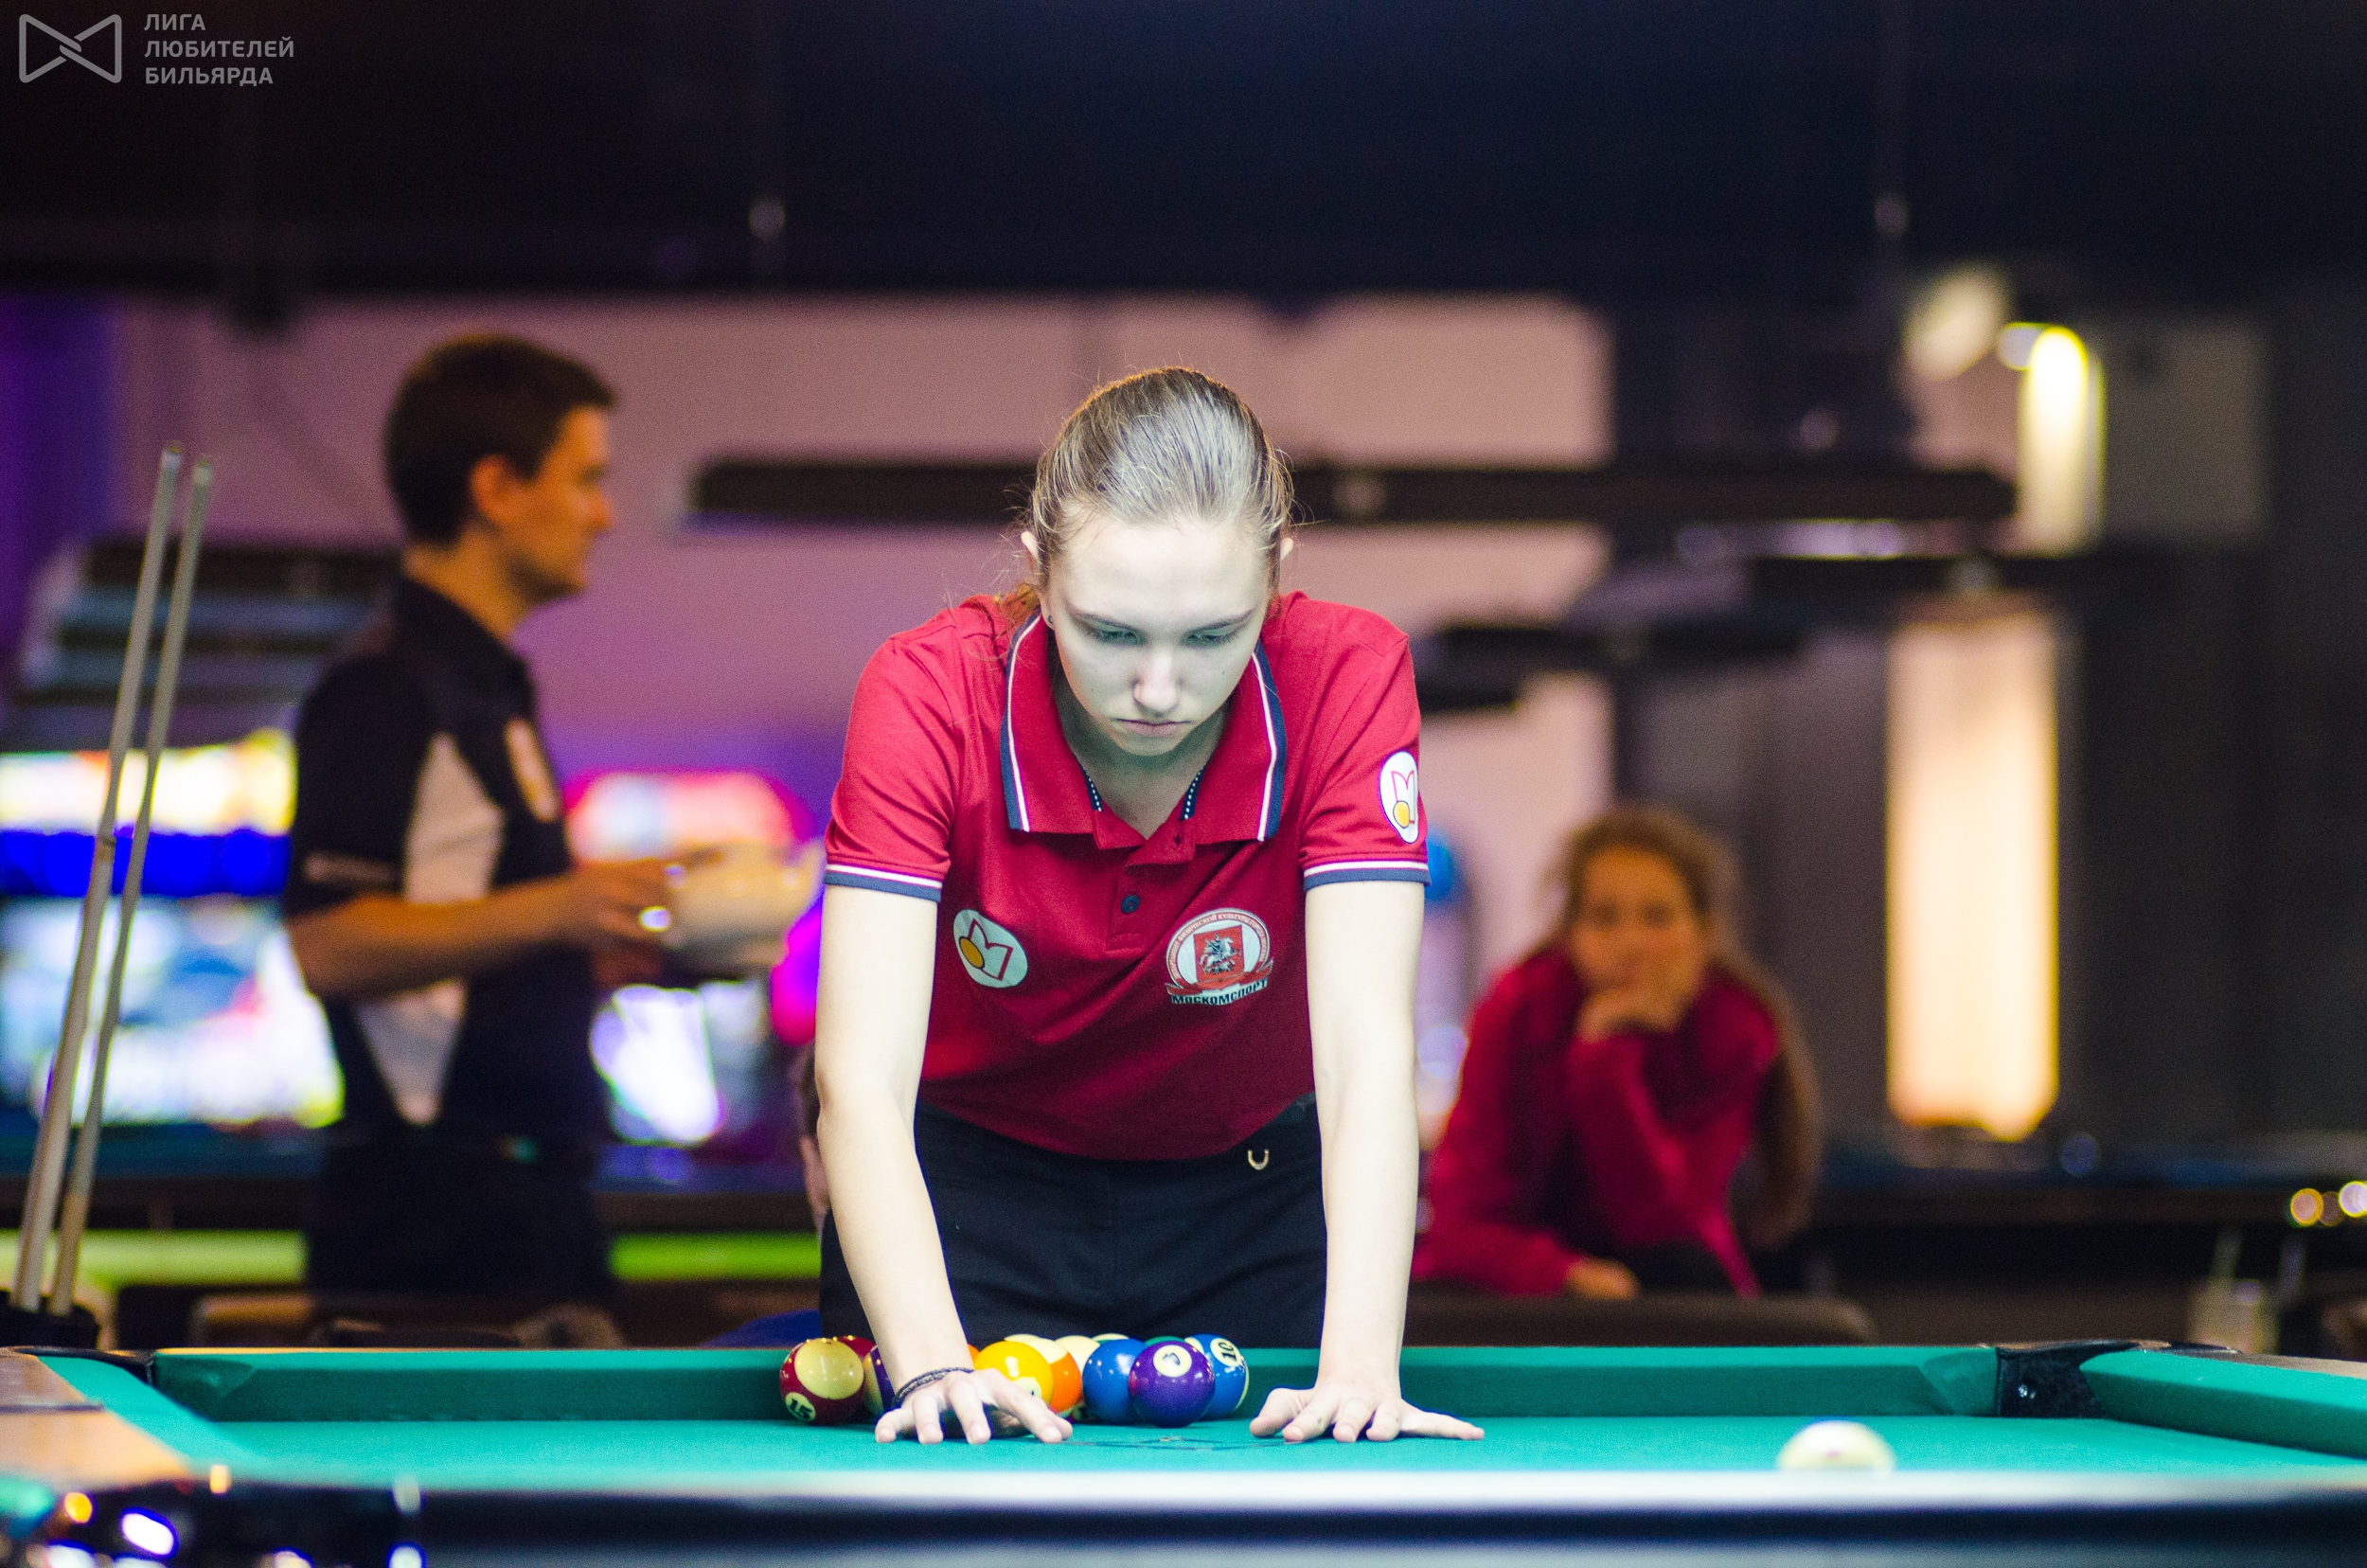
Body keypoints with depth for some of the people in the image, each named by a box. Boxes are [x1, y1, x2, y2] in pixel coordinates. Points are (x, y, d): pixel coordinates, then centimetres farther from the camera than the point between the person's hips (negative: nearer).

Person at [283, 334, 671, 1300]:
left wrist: (641, 952, 16)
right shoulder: (383, 688, -10)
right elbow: (328, 943, -20)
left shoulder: (481, 686, 22)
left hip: (522, 1195, 10)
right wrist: (545, 911, -26)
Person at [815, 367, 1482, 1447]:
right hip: (971, 1188, -1)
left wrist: (1360, 1361, -48)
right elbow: (861, 1076, -36)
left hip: (1251, 1198, 1)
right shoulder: (930, 696, -29)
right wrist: (933, 1365, -52)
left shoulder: (1344, 679, -26)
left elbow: (1364, 1044, -34)